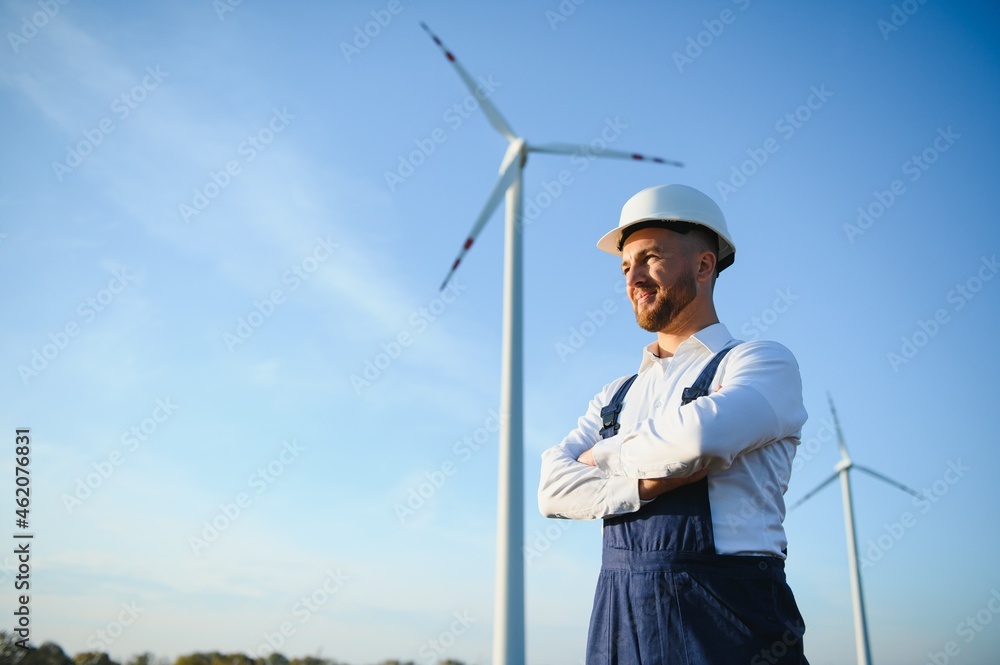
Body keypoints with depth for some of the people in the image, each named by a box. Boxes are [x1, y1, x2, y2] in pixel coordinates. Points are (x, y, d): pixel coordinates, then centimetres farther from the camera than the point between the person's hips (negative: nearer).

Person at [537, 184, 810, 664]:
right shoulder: (616, 397, 15)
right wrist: (651, 481, -15)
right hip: (620, 619, 5)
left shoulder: (764, 363, -1)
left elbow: (703, 434, -21)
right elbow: (553, 489, 2)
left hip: (725, 615, -4)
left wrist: (605, 456, -4)